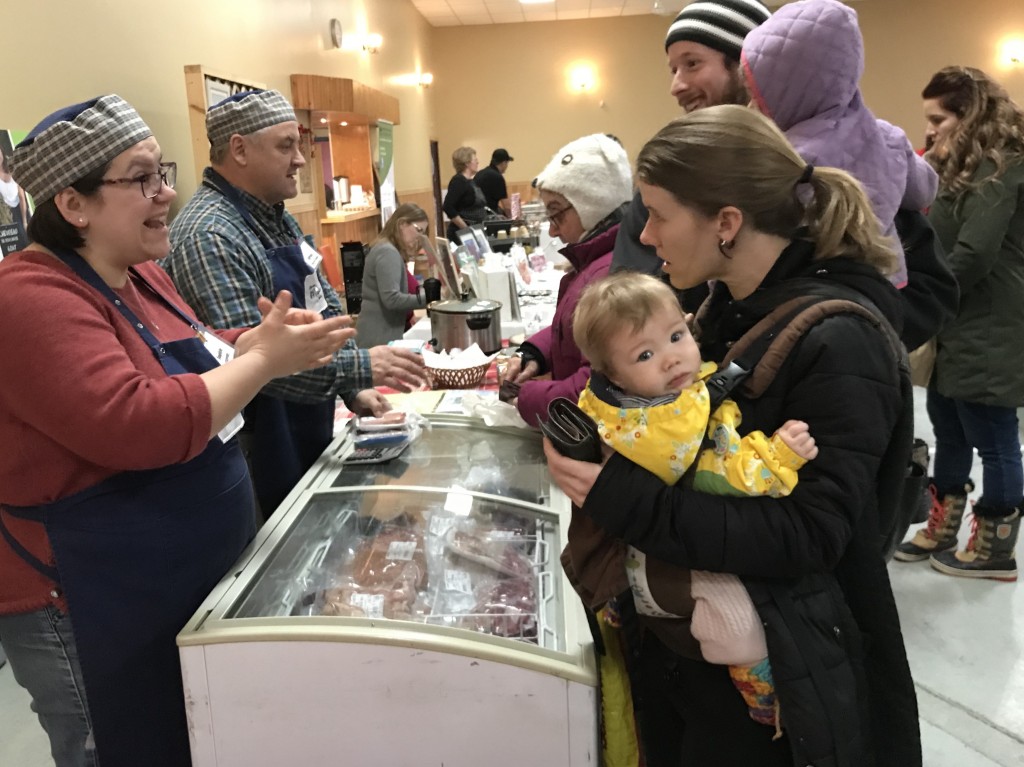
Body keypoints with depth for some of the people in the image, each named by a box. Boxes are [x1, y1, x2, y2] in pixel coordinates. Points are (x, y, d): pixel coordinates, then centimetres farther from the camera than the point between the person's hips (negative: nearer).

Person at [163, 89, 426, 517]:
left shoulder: (277, 218, 9)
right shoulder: (208, 237, -21)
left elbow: (325, 308, 14)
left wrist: (354, 390, 5)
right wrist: (358, 368, -28)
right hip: (265, 454, -9)